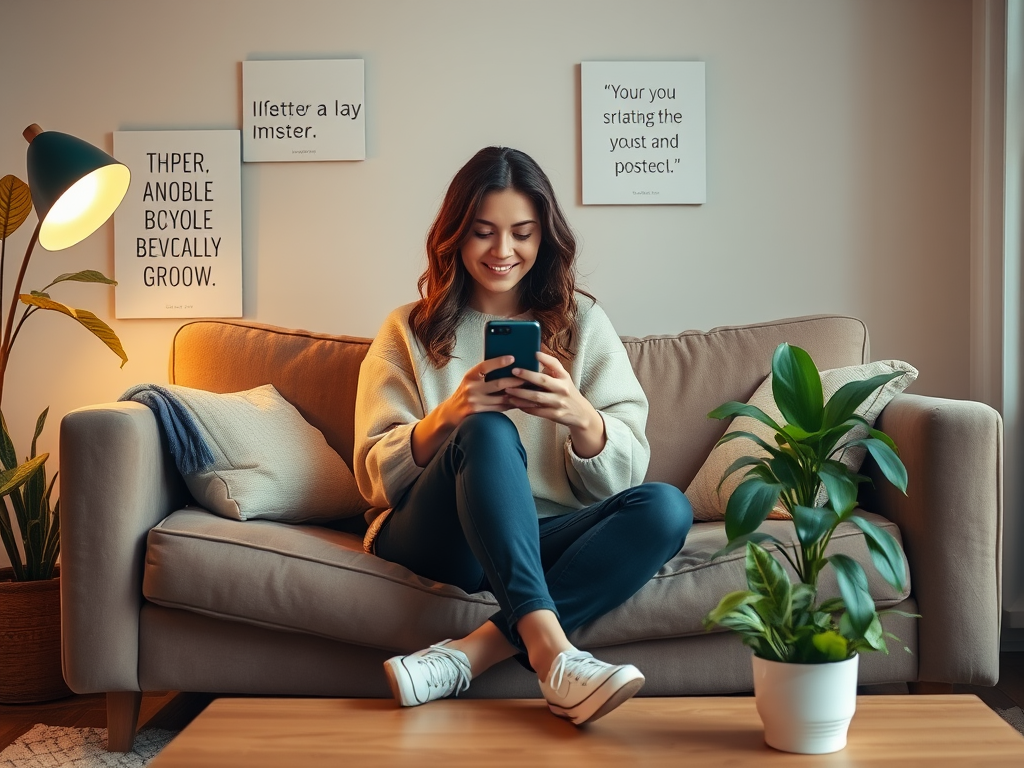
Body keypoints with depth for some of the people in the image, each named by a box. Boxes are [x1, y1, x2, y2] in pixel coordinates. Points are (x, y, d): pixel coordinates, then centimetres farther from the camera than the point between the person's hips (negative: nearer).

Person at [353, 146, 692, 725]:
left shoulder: (583, 322, 13)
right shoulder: (410, 331, 11)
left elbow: (626, 474, 4)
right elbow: (375, 475, 2)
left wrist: (580, 418, -18)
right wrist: (444, 419, -18)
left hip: (542, 542, 2)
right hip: (434, 541, -2)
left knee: (666, 509, -26)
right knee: (488, 431, -31)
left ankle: (473, 652, -34)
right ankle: (550, 652, -44)